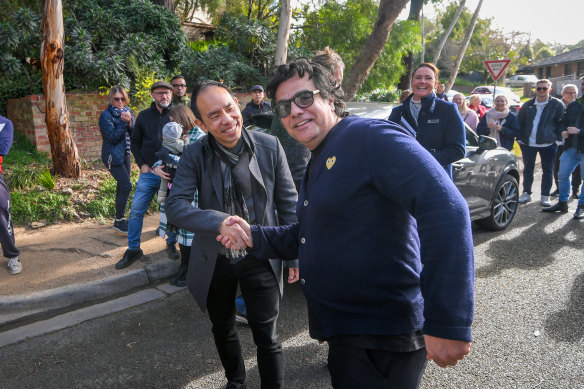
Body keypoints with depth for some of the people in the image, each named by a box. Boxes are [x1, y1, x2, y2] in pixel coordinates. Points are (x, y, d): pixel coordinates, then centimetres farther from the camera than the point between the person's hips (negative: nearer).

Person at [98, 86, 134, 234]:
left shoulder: (127, 111, 8)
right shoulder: (106, 115, -10)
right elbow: (112, 137, -17)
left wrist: (130, 123, -14)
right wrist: (123, 122, -22)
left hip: (125, 154, 7)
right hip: (113, 156, -7)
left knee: (122, 186, 12)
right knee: (126, 186, -13)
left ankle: (121, 217, 23)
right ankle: (119, 221, -2)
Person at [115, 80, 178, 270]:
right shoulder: (144, 116, 7)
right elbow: (135, 141, 13)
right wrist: (142, 164, 2)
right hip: (149, 172, 2)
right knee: (136, 210, 1)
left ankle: (171, 244, 28)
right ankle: (133, 250, 15)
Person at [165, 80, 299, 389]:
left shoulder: (270, 146, -12)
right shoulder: (194, 156, -12)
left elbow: (288, 203, -4)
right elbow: (174, 206, -19)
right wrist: (220, 222, -36)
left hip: (261, 258, -2)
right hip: (215, 261, 3)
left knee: (267, 337, 7)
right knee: (223, 329, 23)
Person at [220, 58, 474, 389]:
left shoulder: (373, 137, -17)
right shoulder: (317, 165, 14)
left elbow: (446, 209, -28)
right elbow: (305, 237, 22)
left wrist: (448, 324, -31)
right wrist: (254, 237, 4)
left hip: (383, 340, -9)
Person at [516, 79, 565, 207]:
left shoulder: (557, 105, -3)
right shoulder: (528, 105, 6)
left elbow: (561, 123, -1)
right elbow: (520, 122, 12)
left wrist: (559, 138, -8)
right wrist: (519, 138, 6)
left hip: (548, 144, -2)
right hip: (528, 143, 2)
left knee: (547, 170, 5)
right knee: (528, 169, 10)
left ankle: (545, 196, 14)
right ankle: (526, 193, 21)